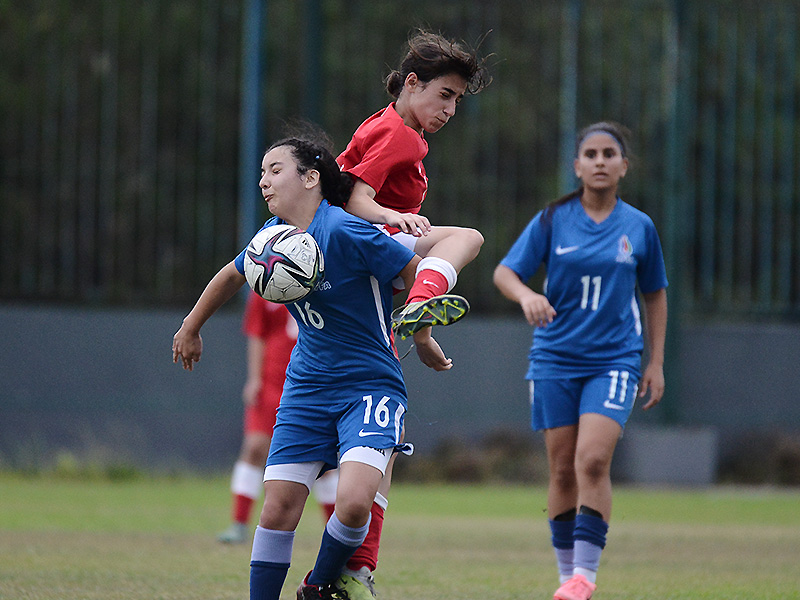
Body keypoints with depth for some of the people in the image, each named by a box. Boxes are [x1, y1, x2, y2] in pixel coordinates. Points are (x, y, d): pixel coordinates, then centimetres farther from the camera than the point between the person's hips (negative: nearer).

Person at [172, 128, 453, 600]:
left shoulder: (344, 232, -19)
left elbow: (421, 273, -12)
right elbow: (232, 276, 25)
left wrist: (422, 339, 0)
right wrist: (191, 330, 35)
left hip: (371, 387, -6)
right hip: (307, 387, 6)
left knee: (354, 502, -23)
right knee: (279, 507, -2)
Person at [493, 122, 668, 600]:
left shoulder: (640, 228, 3)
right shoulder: (552, 220, 1)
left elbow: (655, 295, 14)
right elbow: (505, 273, -1)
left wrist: (656, 363, 10)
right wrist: (526, 296, -24)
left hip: (615, 359, -1)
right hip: (556, 359, 1)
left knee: (593, 460, -18)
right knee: (563, 470, 2)